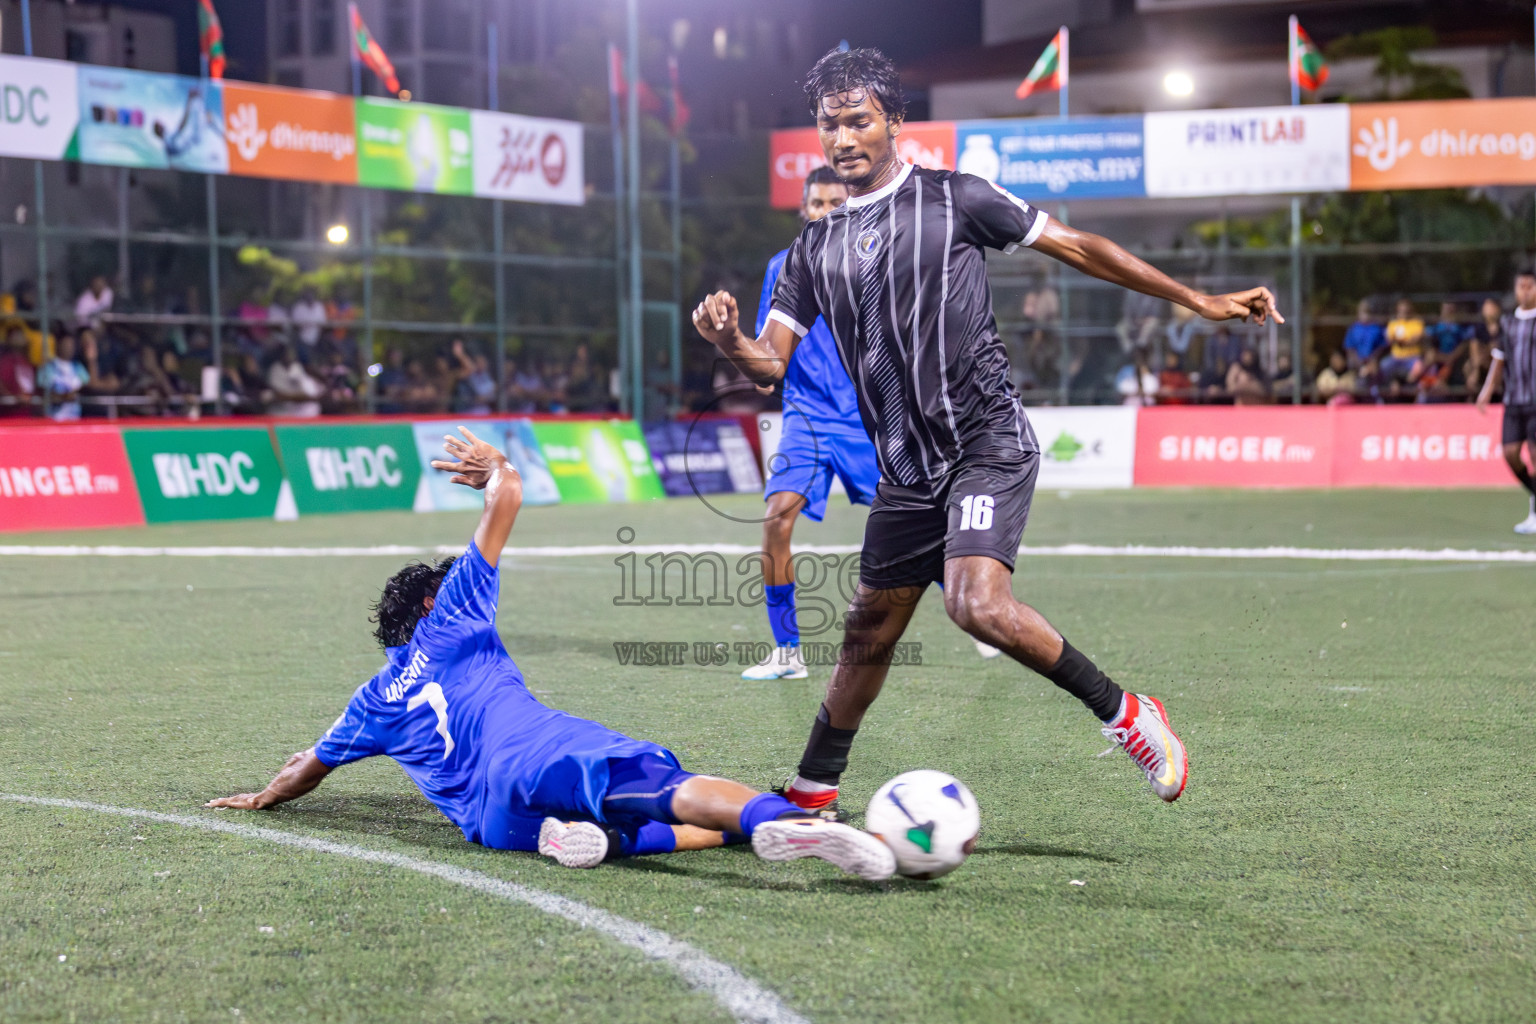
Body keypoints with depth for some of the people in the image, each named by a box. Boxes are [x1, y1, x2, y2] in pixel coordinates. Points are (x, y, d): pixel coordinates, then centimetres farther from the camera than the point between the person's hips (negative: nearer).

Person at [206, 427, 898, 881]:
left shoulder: (376, 699, 34)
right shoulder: (449, 622, 25)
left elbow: (310, 765, 48)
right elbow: (506, 500, 25)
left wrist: (264, 797, 69)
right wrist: (496, 469, 48)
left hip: (491, 820, 3)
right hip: (536, 753, -3)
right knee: (672, 787, -25)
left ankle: (576, 836, -38)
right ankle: (786, 821, -57)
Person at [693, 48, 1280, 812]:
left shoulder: (951, 198, -1)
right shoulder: (816, 248, 12)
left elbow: (1076, 247, 2)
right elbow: (772, 360, 8)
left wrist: (1200, 302, 2)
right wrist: (729, 339, -17)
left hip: (986, 443, -5)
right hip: (904, 465, 5)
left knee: (979, 604, -26)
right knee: (870, 631, 12)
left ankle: (1125, 714, -11)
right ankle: (811, 793, 26)